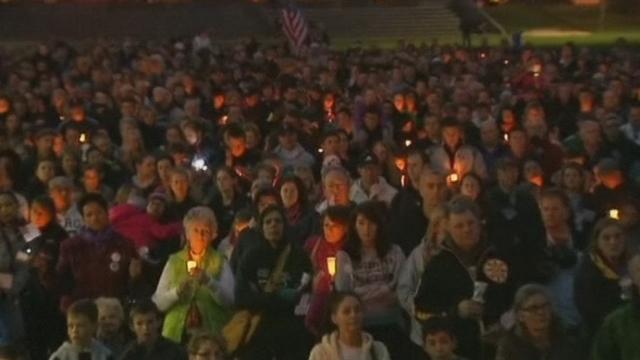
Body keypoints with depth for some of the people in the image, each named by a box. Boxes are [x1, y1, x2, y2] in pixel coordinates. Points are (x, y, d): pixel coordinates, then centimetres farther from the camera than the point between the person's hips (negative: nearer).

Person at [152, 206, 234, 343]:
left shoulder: (220, 262, 4)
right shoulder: (174, 261, 8)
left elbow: (229, 301, -8)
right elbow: (159, 303, 2)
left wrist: (209, 282, -22)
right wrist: (176, 292, -16)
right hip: (176, 335, 1)